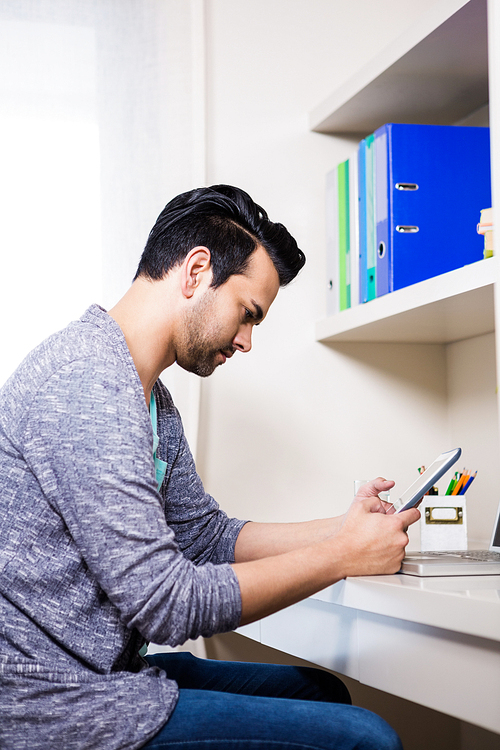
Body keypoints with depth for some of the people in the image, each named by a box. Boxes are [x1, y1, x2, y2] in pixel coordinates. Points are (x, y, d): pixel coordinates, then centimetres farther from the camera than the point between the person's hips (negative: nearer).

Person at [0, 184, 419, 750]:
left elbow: (208, 536, 17)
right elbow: (169, 605, -23)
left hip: (104, 673, 11)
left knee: (323, 693, 18)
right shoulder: (86, 379, -21)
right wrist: (343, 556, -14)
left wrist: (345, 529, 5)